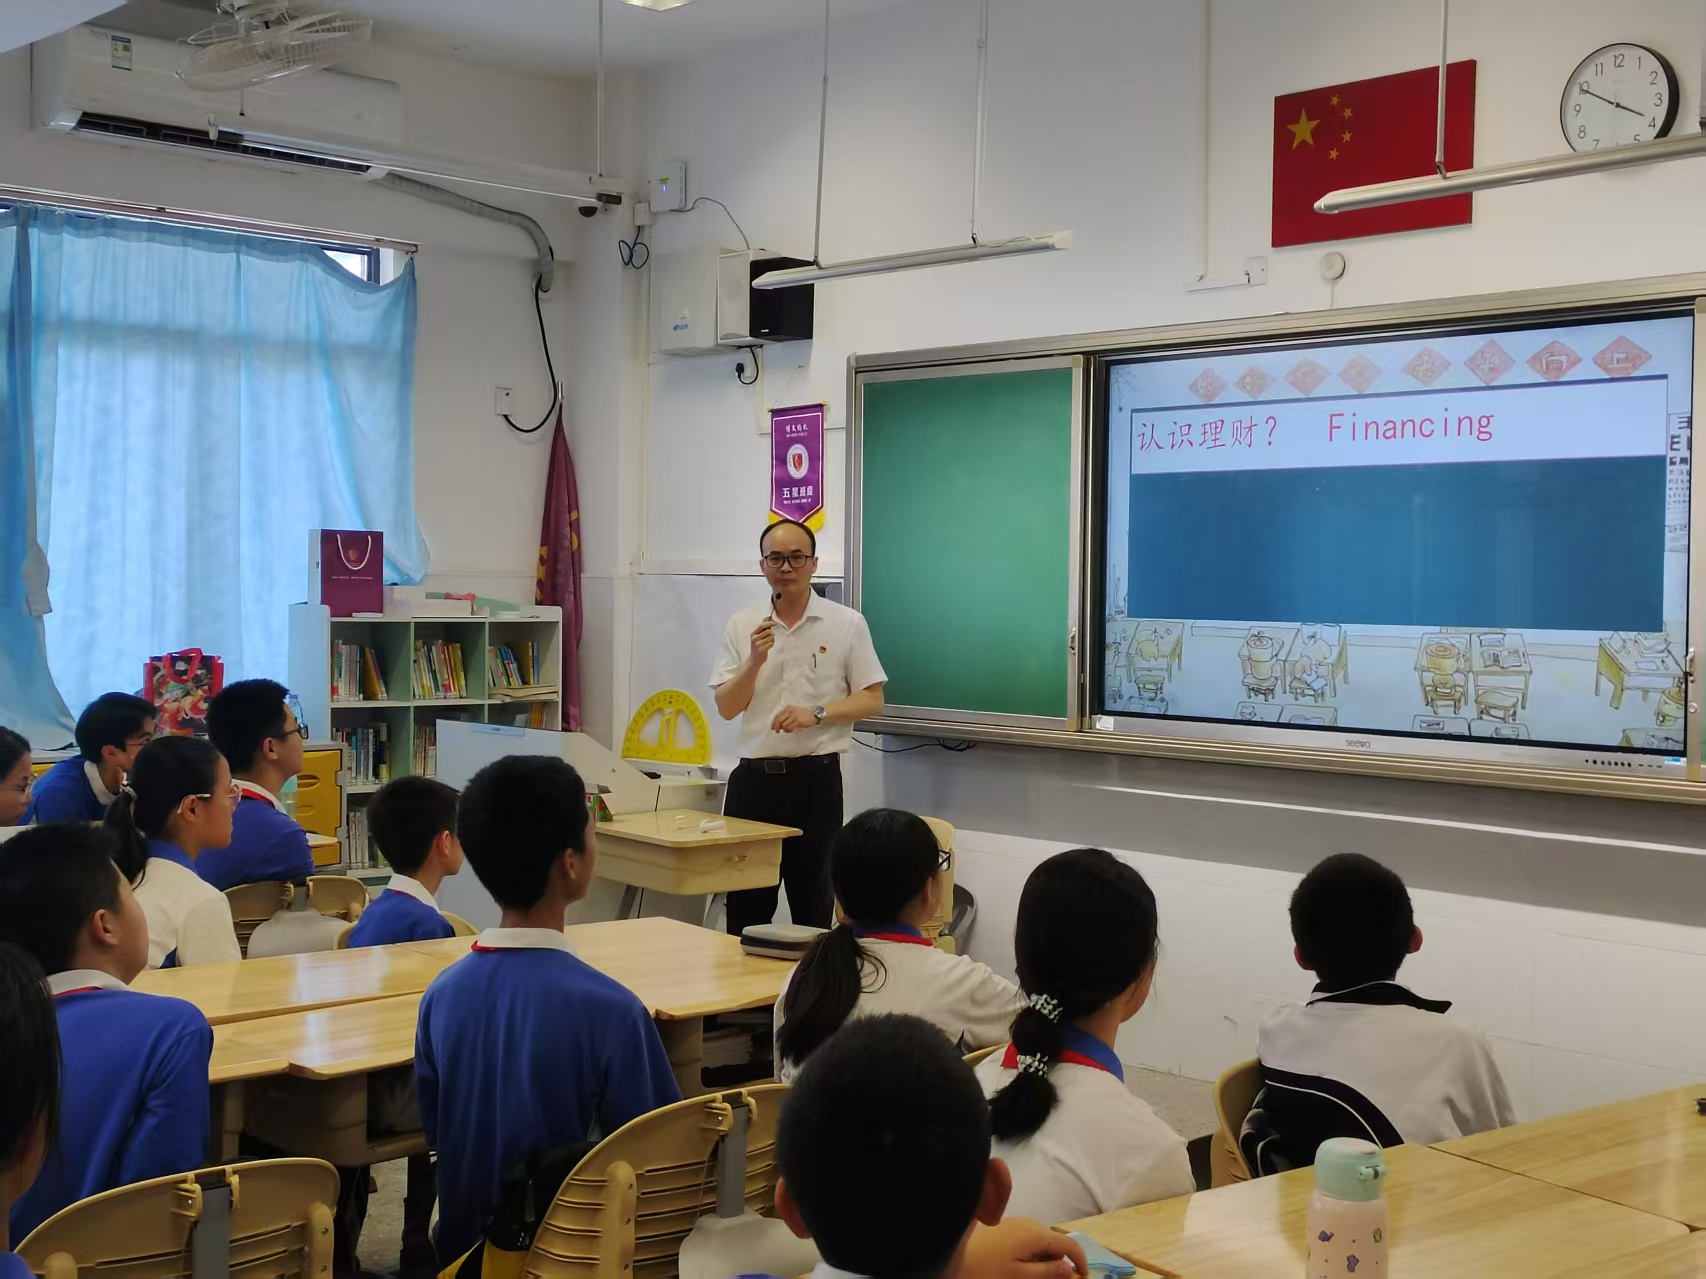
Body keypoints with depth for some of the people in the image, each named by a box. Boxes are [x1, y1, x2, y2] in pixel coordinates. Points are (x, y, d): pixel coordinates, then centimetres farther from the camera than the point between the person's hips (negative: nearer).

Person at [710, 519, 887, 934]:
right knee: (745, 906, 6)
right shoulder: (741, 626, 7)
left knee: (813, 903, 4)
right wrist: (755, 661, -13)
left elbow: (872, 701, 0)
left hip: (816, 778, -2)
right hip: (754, 776, 2)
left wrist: (815, 714, -15)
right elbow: (726, 708, 4)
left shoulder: (847, 625, 0)